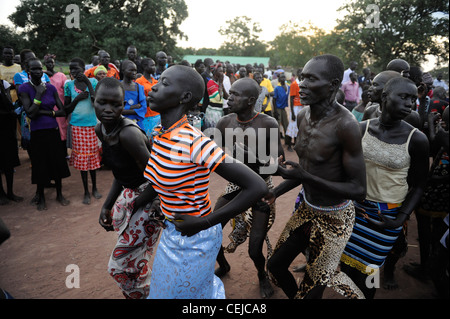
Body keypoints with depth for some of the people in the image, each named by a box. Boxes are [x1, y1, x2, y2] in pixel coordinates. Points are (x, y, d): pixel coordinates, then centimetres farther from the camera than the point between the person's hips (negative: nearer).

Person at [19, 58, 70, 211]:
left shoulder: (50, 87, 4)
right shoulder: (24, 88, -6)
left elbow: (62, 111, 2)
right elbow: (30, 113, -15)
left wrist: (46, 112, -10)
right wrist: (39, 94, -15)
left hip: (53, 130, 3)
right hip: (37, 133, -3)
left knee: (57, 162, 9)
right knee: (40, 165, 5)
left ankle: (59, 194, 26)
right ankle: (41, 197, 24)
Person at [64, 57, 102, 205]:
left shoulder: (92, 81, 0)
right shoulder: (69, 85, 2)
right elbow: (66, 109, 4)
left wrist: (88, 83, -16)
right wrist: (77, 98, -11)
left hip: (92, 124, 0)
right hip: (77, 125, 0)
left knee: (93, 156, 9)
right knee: (81, 157, 4)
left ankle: (94, 188, 27)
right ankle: (86, 192, 17)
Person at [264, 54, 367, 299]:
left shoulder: (344, 124, -27)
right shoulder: (303, 116, -3)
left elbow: (359, 190, -25)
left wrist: (304, 177, -32)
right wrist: (276, 192, 5)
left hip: (334, 217, -7)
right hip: (307, 208, 7)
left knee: (312, 288, 8)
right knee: (275, 266, 20)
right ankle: (294, 296, 48)